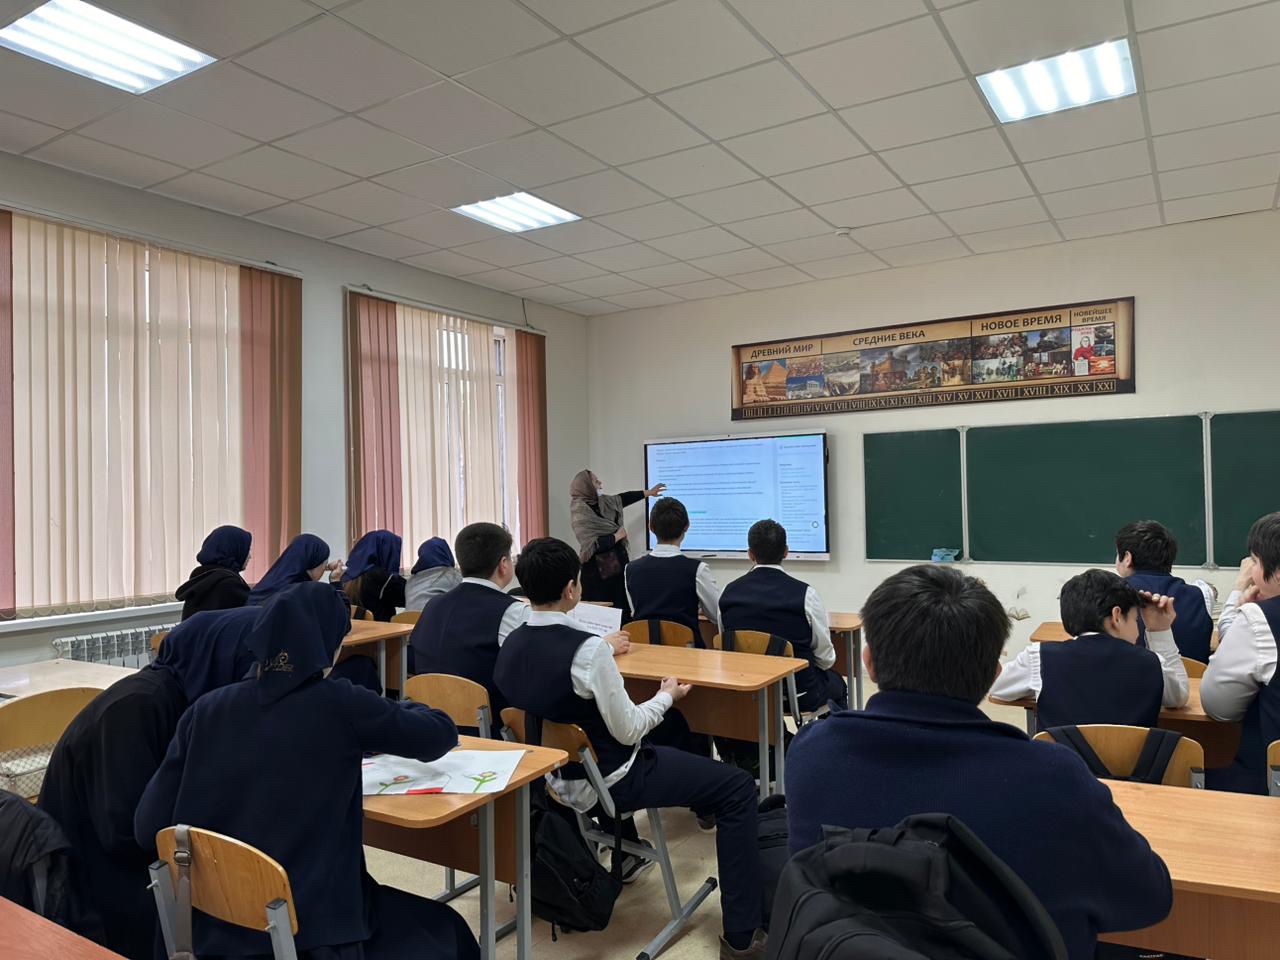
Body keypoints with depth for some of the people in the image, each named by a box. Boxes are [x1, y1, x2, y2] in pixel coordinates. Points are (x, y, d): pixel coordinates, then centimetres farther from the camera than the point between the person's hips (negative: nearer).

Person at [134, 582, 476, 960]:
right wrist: (396, 715, 20)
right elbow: (442, 735, -1)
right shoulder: (340, 706, -14)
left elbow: (148, 830, -2)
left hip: (209, 928, 5)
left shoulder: (206, 710, -4)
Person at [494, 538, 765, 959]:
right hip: (607, 782, -8)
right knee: (738, 788, -1)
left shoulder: (511, 645, -7)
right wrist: (666, 695, -4)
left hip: (553, 776, 8)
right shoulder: (588, 649, -29)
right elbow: (628, 731, -22)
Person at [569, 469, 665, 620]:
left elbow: (623, 498, 24)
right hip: (598, 573, -9)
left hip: (616, 566, 9)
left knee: (621, 611, 9)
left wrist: (648, 492, 32)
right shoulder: (580, 512, -18)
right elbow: (592, 545, -24)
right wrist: (617, 536, -12)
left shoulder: (602, 502, 6)